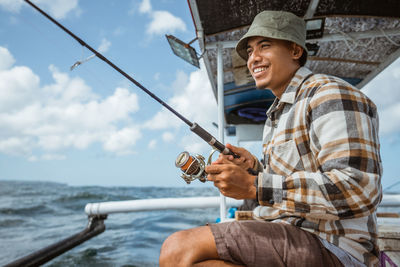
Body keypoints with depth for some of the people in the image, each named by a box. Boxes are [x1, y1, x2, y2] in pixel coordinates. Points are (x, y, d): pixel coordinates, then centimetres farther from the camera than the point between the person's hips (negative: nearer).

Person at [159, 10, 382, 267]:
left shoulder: (331, 94, -10)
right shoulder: (278, 114, 19)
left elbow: (358, 189, -22)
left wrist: (254, 187, -22)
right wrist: (253, 167, 4)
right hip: (283, 239, 9)